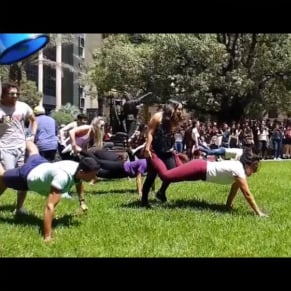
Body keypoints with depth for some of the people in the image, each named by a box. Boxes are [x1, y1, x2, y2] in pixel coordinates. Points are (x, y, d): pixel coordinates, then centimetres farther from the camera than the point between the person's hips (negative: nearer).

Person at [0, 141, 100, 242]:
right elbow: (50, 206, -52)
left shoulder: (79, 168, -23)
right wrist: (47, 237, -53)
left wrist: (82, 201, 7)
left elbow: (78, 181, 5)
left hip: (42, 165, 7)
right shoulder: (63, 177, -49)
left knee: (34, 153, 41)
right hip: (26, 177, -7)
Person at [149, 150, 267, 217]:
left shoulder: (240, 167, 5)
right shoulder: (239, 171, -23)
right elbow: (247, 194, -24)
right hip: (199, 169, -9)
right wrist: (258, 212, -22)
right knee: (166, 175, -11)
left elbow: (234, 187, 15)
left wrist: (229, 205, 16)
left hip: (203, 167, 9)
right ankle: (150, 154, 4)